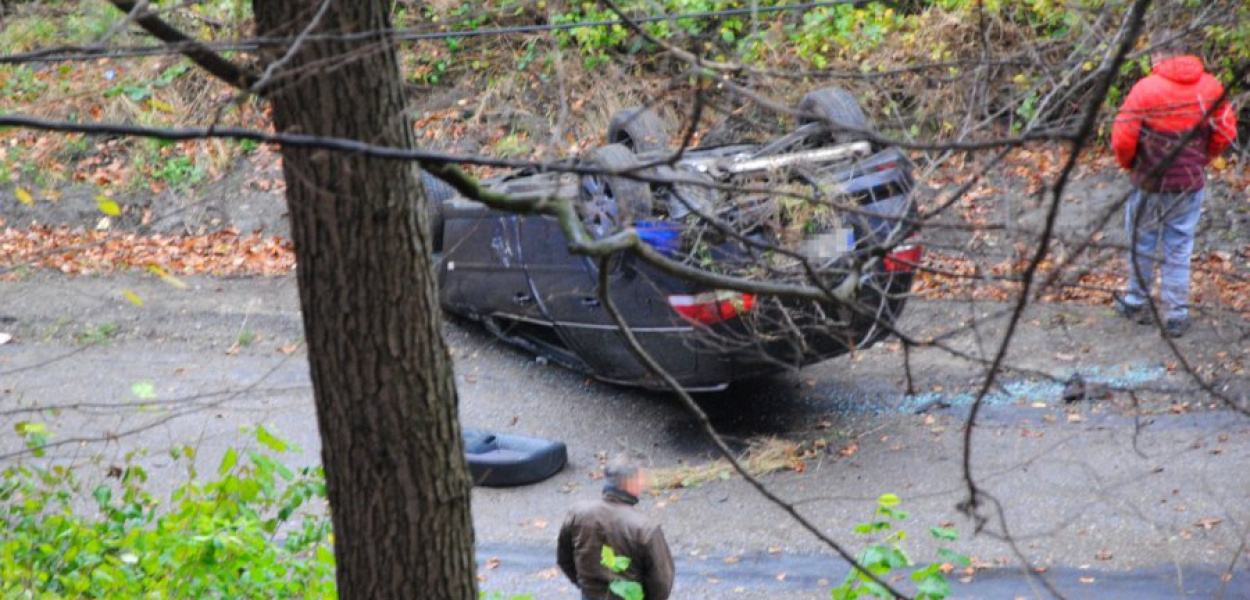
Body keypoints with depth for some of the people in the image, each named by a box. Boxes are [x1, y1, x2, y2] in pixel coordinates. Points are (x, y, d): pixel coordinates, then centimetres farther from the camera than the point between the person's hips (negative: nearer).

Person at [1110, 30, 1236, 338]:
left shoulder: (1145, 89, -16)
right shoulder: (1210, 87, -4)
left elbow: (1122, 139, -17)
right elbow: (1226, 133, 1)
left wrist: (1128, 164, 3)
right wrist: (1200, 159, 14)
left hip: (1151, 184, -3)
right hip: (1191, 184, 3)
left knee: (1141, 244, 17)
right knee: (1179, 251, 12)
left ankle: (1137, 303, 30)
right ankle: (1176, 315, 14)